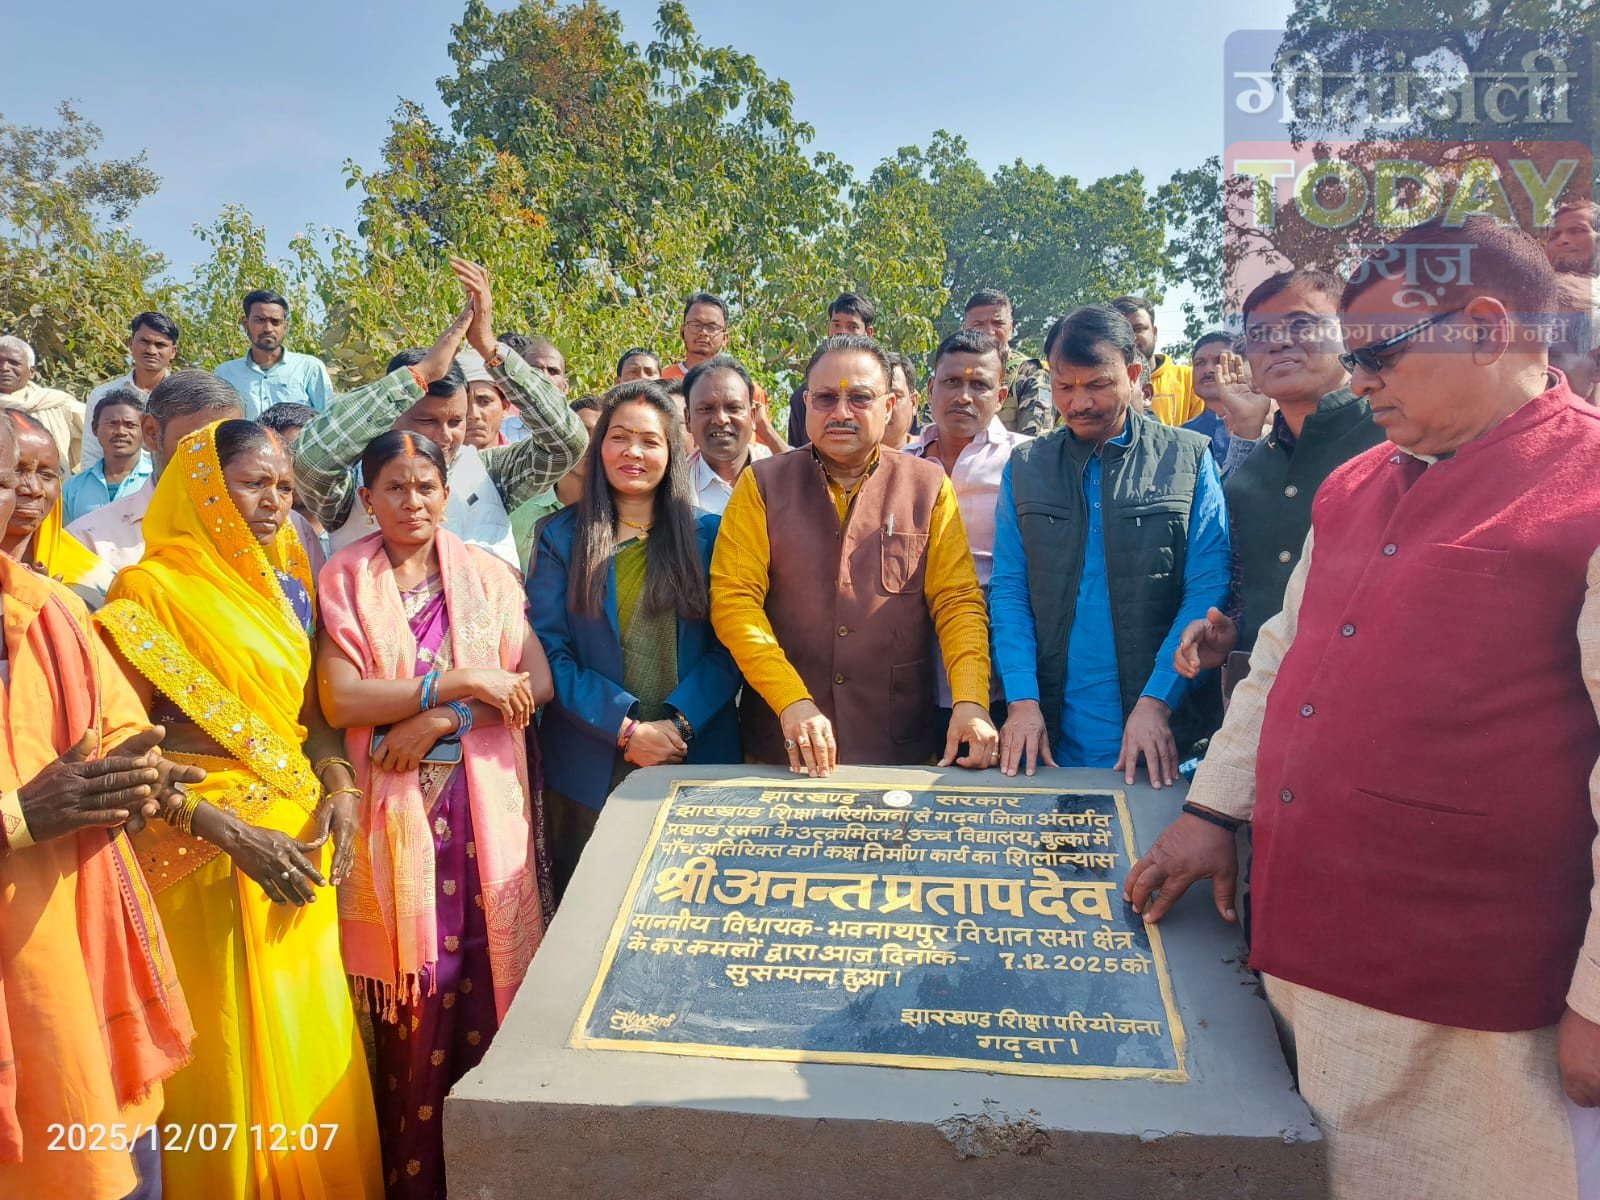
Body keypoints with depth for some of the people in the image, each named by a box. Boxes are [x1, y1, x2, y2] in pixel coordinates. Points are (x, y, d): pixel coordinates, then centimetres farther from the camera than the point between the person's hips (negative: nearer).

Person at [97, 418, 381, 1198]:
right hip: (212, 852, -6)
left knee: (315, 1044, 13)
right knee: (236, 1056, 5)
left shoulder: (283, 585, 10)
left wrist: (338, 785, -2)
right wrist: (230, 831, -19)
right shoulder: (151, 588, -9)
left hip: (298, 839, 6)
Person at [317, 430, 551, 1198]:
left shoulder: (488, 577, 7)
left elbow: (538, 682, -1)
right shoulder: (343, 582, 2)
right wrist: (462, 681, -15)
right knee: (413, 1006, 3)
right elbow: (339, 700, -10)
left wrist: (442, 720, -13)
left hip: (487, 811, 1)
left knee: (488, 990, 4)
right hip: (394, 817, -1)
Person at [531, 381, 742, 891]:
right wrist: (626, 728, -14)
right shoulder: (561, 537, 3)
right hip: (589, 766, 0)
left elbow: (728, 647, -1)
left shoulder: (706, 534, 5)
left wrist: (678, 723, -15)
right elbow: (548, 651, -4)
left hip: (696, 760, 0)